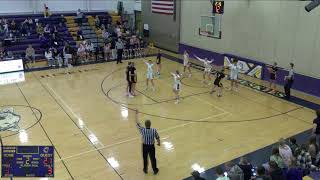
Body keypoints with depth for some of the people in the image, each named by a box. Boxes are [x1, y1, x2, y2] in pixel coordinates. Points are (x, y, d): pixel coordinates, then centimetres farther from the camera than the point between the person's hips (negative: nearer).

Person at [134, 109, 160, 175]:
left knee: (145, 158, 21)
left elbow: (137, 123, -14)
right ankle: (155, 170, 35)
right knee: (153, 158, 18)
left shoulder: (142, 130, -24)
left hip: (145, 146, 0)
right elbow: (157, 138, -9)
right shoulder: (154, 130, -22)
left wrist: (136, 114, -4)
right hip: (151, 146, 0)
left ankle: (145, 170, 40)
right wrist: (158, 143, 14)